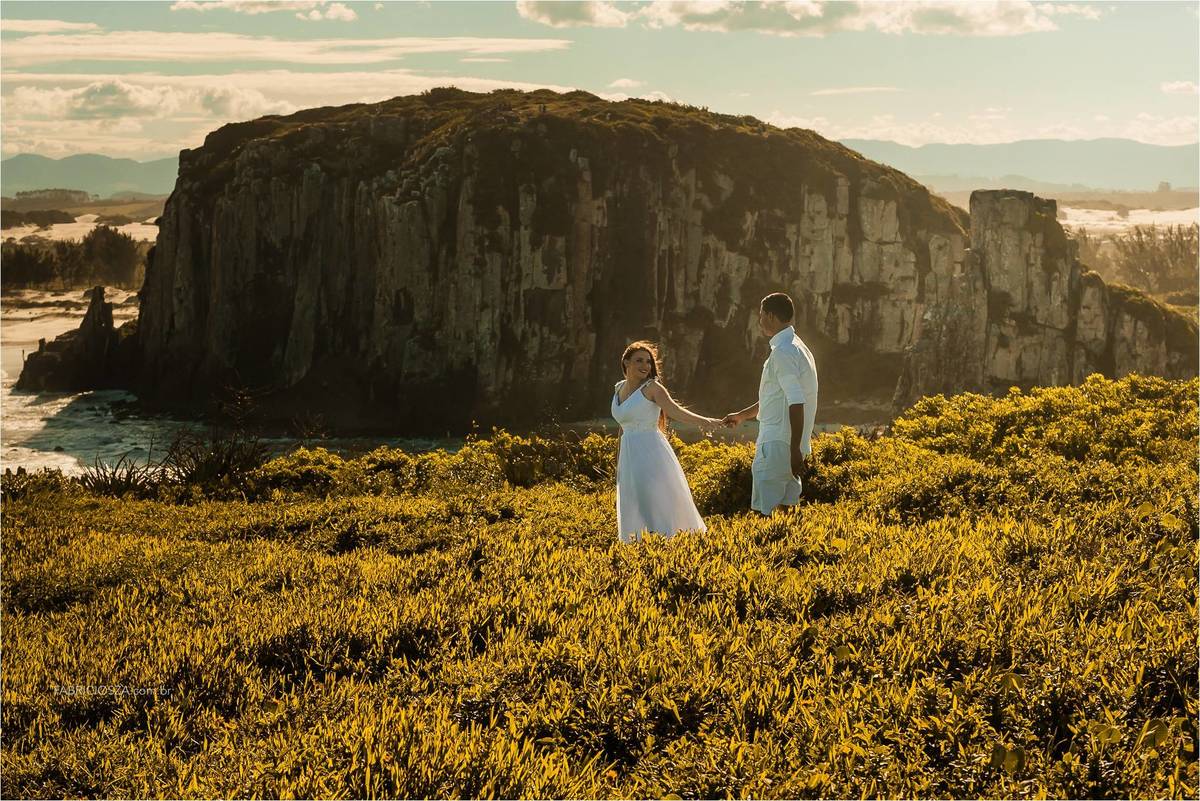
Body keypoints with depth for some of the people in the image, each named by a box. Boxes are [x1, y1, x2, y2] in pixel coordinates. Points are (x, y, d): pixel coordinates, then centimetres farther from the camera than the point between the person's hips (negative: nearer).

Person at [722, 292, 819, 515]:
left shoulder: (783, 352, -16)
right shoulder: (796, 348, 17)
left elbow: (796, 403, -23)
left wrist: (795, 450, -25)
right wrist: (742, 415, 38)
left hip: (777, 445, -10)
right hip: (790, 445, 10)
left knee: (766, 512, -10)